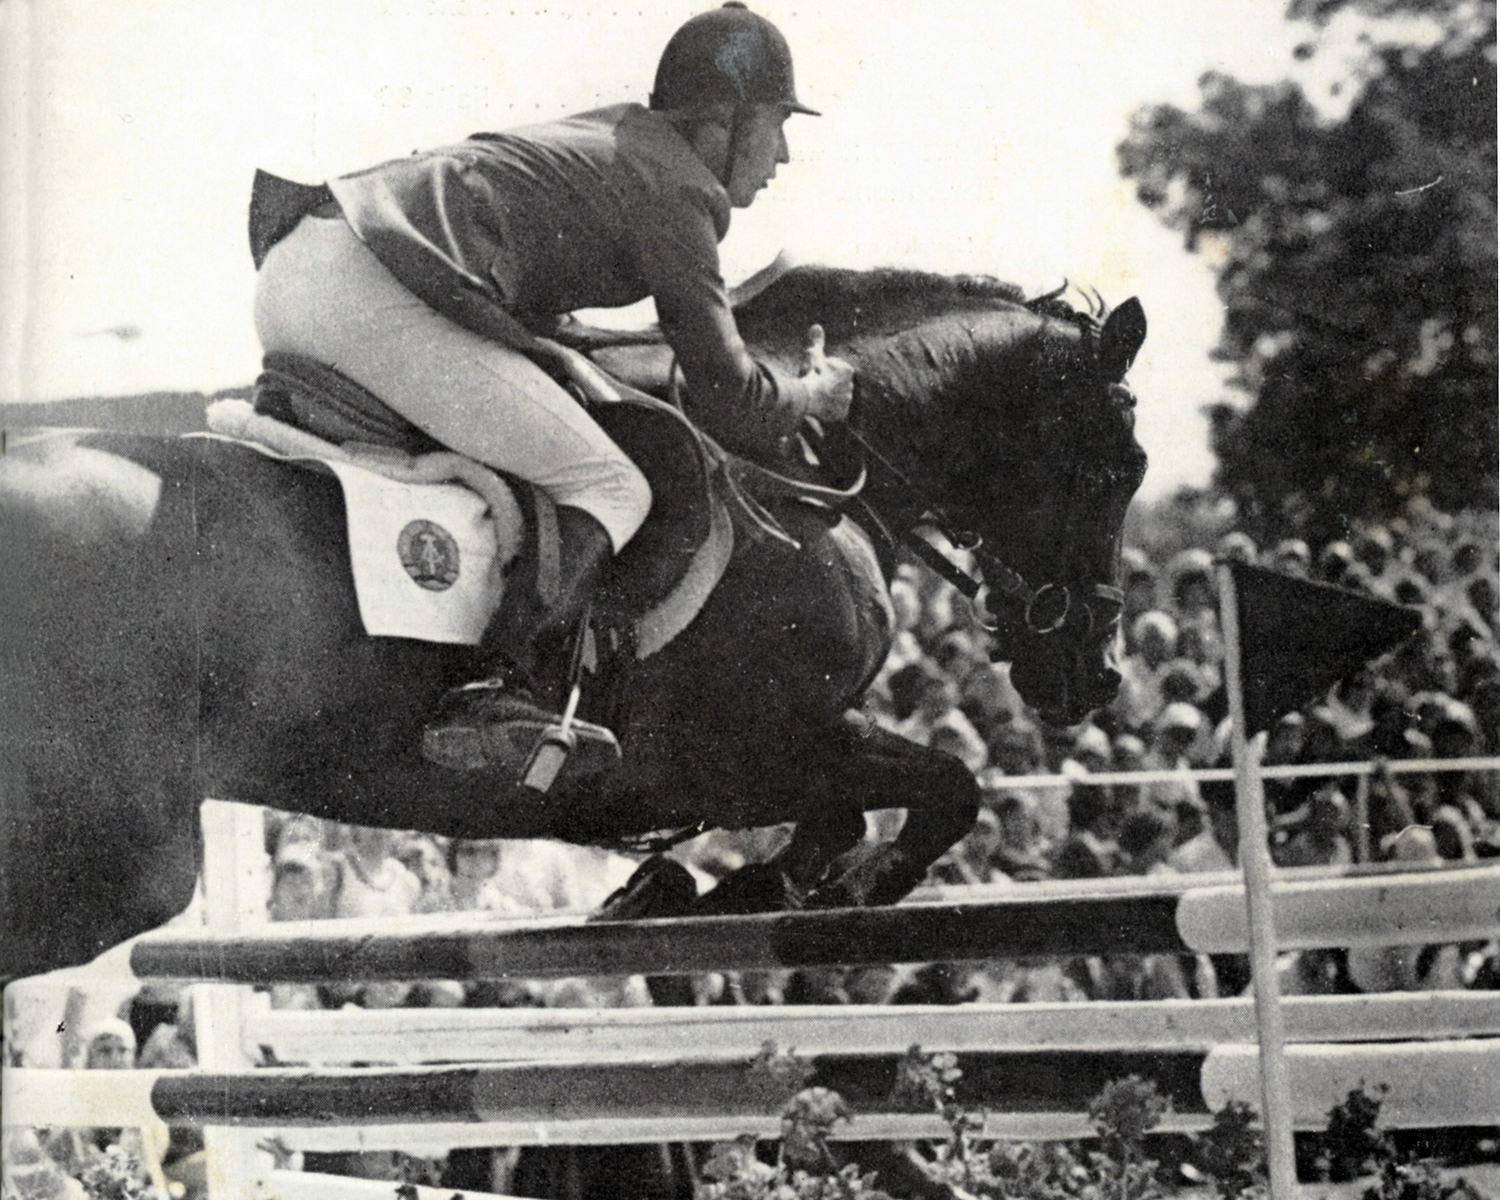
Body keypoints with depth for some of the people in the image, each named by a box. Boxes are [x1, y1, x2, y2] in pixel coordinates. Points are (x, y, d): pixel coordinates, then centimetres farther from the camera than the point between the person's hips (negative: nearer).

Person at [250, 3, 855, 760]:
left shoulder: (610, 137, 27)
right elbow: (730, 403, 1)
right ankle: (497, 687, -23)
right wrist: (812, 395, 18)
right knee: (611, 489, -5)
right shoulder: (678, 185, 1)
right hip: (372, 293, -10)